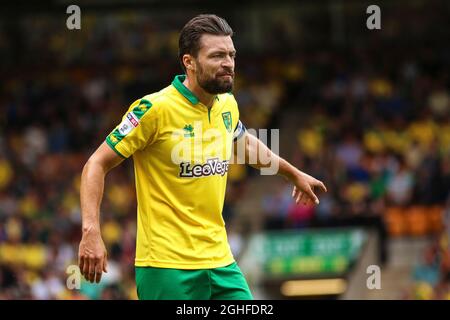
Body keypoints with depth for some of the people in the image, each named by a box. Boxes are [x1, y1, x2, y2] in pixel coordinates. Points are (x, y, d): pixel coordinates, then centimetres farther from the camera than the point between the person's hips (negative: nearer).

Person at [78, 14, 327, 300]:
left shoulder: (227, 105, 8)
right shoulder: (155, 109, -13)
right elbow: (97, 165, -10)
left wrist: (294, 174, 44)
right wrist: (91, 232, -21)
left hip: (221, 261, 7)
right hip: (167, 264, -7)